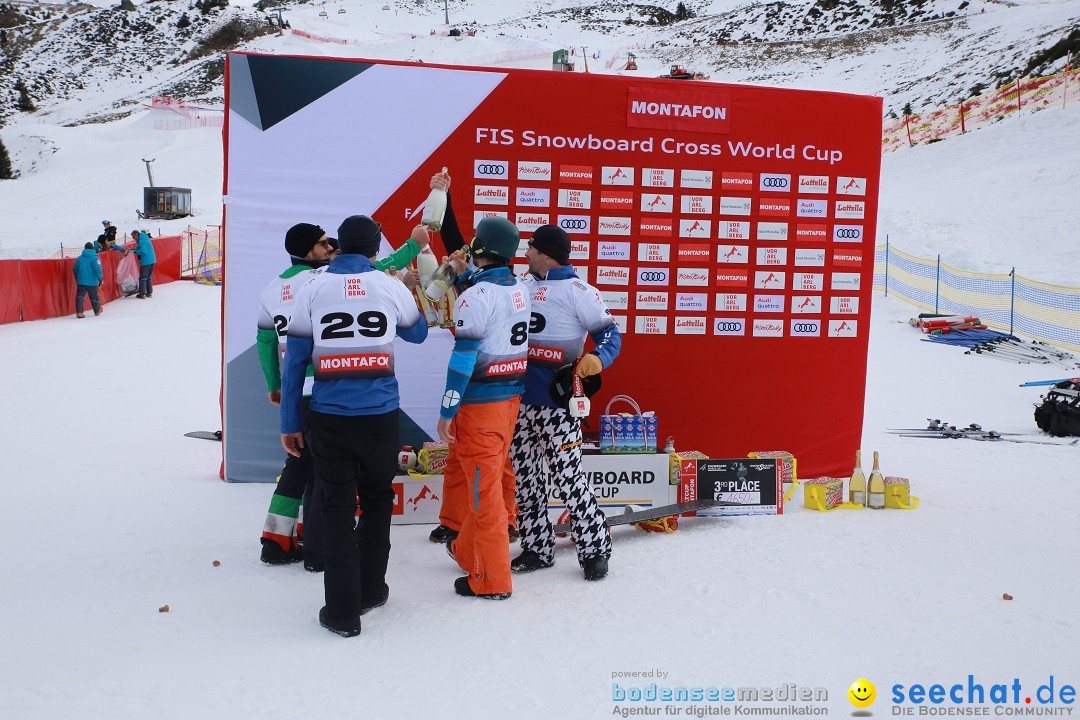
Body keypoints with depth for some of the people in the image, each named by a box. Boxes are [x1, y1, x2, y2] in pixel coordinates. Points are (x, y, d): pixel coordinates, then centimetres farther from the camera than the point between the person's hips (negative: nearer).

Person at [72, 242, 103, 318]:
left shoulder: (79, 258, 6)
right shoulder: (94, 258, -6)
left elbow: (74, 269, 11)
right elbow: (97, 269, -16)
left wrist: (77, 278, 24)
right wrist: (100, 278, -10)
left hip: (81, 281, 2)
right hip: (92, 282, -2)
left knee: (80, 296, -1)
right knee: (94, 296, 13)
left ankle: (79, 312, -17)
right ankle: (97, 310, 31)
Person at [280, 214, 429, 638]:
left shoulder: (313, 289, 1)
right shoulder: (392, 287, 0)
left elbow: (294, 360, 1)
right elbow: (417, 334, 19)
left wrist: (290, 423, 8)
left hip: (328, 419, 0)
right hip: (381, 415, 0)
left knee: (337, 509, 9)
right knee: (377, 499, 20)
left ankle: (343, 611, 12)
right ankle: (371, 590, 29)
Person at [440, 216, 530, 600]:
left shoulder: (475, 296, -17)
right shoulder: (520, 290, 6)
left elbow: (464, 358, -19)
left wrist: (446, 413, -14)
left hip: (480, 403, -8)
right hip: (512, 397, 8)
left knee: (484, 488, 0)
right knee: (489, 479, 20)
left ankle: (491, 580, 9)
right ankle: (468, 550, 38)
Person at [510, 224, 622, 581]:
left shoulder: (578, 291, -8)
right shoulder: (523, 284, 13)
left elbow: (610, 332, -8)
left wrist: (597, 357, -28)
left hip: (557, 400, -7)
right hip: (518, 397, 7)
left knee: (567, 476, -5)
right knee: (525, 477, 12)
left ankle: (595, 548, 12)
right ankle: (537, 548, 26)